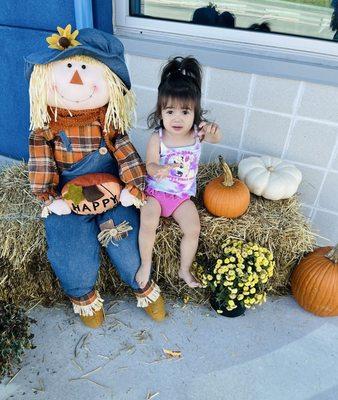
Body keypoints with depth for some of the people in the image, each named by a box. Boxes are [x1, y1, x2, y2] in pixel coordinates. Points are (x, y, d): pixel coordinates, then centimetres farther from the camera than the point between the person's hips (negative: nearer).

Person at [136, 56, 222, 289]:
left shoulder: (197, 133, -7)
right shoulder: (157, 138, -13)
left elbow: (215, 139, -24)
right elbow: (150, 165, -17)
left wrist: (213, 130, -48)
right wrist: (160, 170, -41)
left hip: (183, 195, 2)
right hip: (155, 191, -2)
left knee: (193, 229, -15)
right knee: (148, 223, -25)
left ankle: (185, 270, 10)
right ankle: (146, 264, 1)